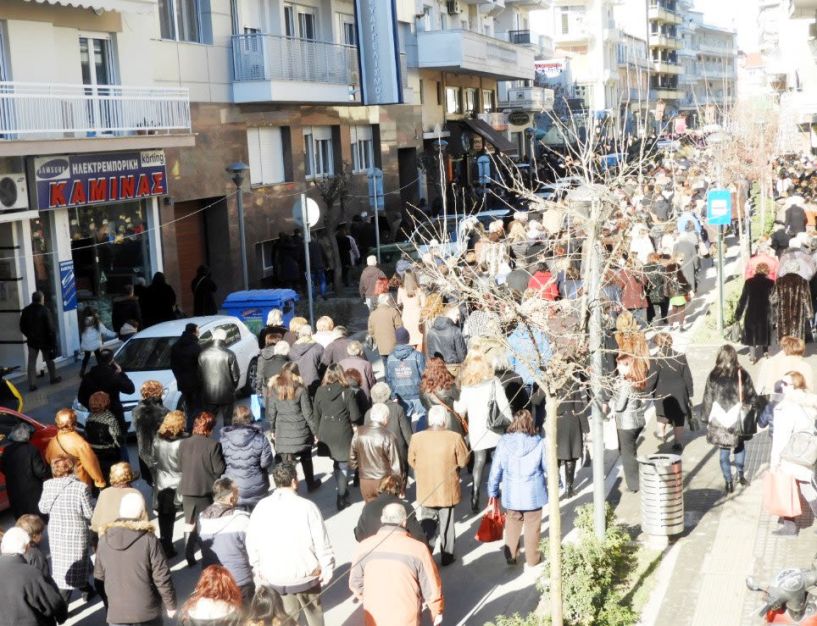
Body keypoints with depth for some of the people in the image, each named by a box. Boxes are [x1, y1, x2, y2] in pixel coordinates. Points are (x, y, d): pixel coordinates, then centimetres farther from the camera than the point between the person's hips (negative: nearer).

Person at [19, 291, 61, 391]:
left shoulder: (26, 311, -1)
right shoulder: (44, 310, -16)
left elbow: (22, 327, 8)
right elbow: (51, 328, -16)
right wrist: (53, 341, -8)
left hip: (32, 341, 3)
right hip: (44, 341, -3)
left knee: (31, 362, 4)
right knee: (49, 360, 16)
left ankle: (31, 384, 0)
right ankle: (53, 378, 30)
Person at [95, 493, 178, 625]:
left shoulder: (104, 539, -4)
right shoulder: (149, 540, -14)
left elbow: (99, 574, 6)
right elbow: (162, 577, -12)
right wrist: (171, 604, 2)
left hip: (116, 611, 2)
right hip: (147, 612, -2)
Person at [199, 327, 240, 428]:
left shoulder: (203, 354, -6)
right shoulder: (229, 354, -14)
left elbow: (199, 374, 2)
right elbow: (236, 375, -9)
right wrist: (233, 386, 11)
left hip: (208, 394, 2)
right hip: (226, 394, -2)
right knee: (227, 421, 11)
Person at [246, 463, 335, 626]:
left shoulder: (261, 507, -7)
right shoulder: (307, 507, -16)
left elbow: (252, 542, 1)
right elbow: (321, 543, -13)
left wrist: (258, 570, 14)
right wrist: (327, 569, 1)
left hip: (272, 576, 3)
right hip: (304, 573, -2)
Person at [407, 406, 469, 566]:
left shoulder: (416, 438, -12)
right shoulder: (455, 438, -17)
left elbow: (412, 461, 1)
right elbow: (463, 461, -8)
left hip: (426, 491, 1)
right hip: (448, 490, -1)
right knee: (446, 524, 15)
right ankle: (447, 557, 24)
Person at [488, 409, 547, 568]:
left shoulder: (504, 442, -10)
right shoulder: (539, 443, -14)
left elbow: (496, 470, -4)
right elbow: (548, 468, -4)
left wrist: (493, 491, 9)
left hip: (511, 494, 2)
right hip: (533, 494, -1)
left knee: (512, 525, 21)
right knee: (532, 527, 14)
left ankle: (510, 557, 32)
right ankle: (532, 560, 27)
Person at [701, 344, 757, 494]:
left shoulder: (713, 376, -7)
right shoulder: (742, 374, -7)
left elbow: (708, 398, -1)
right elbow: (751, 397, 0)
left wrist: (707, 419, 10)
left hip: (719, 420, -1)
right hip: (738, 419, 1)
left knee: (724, 451, 7)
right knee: (739, 446, 23)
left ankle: (729, 482, 9)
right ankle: (741, 475, 30)